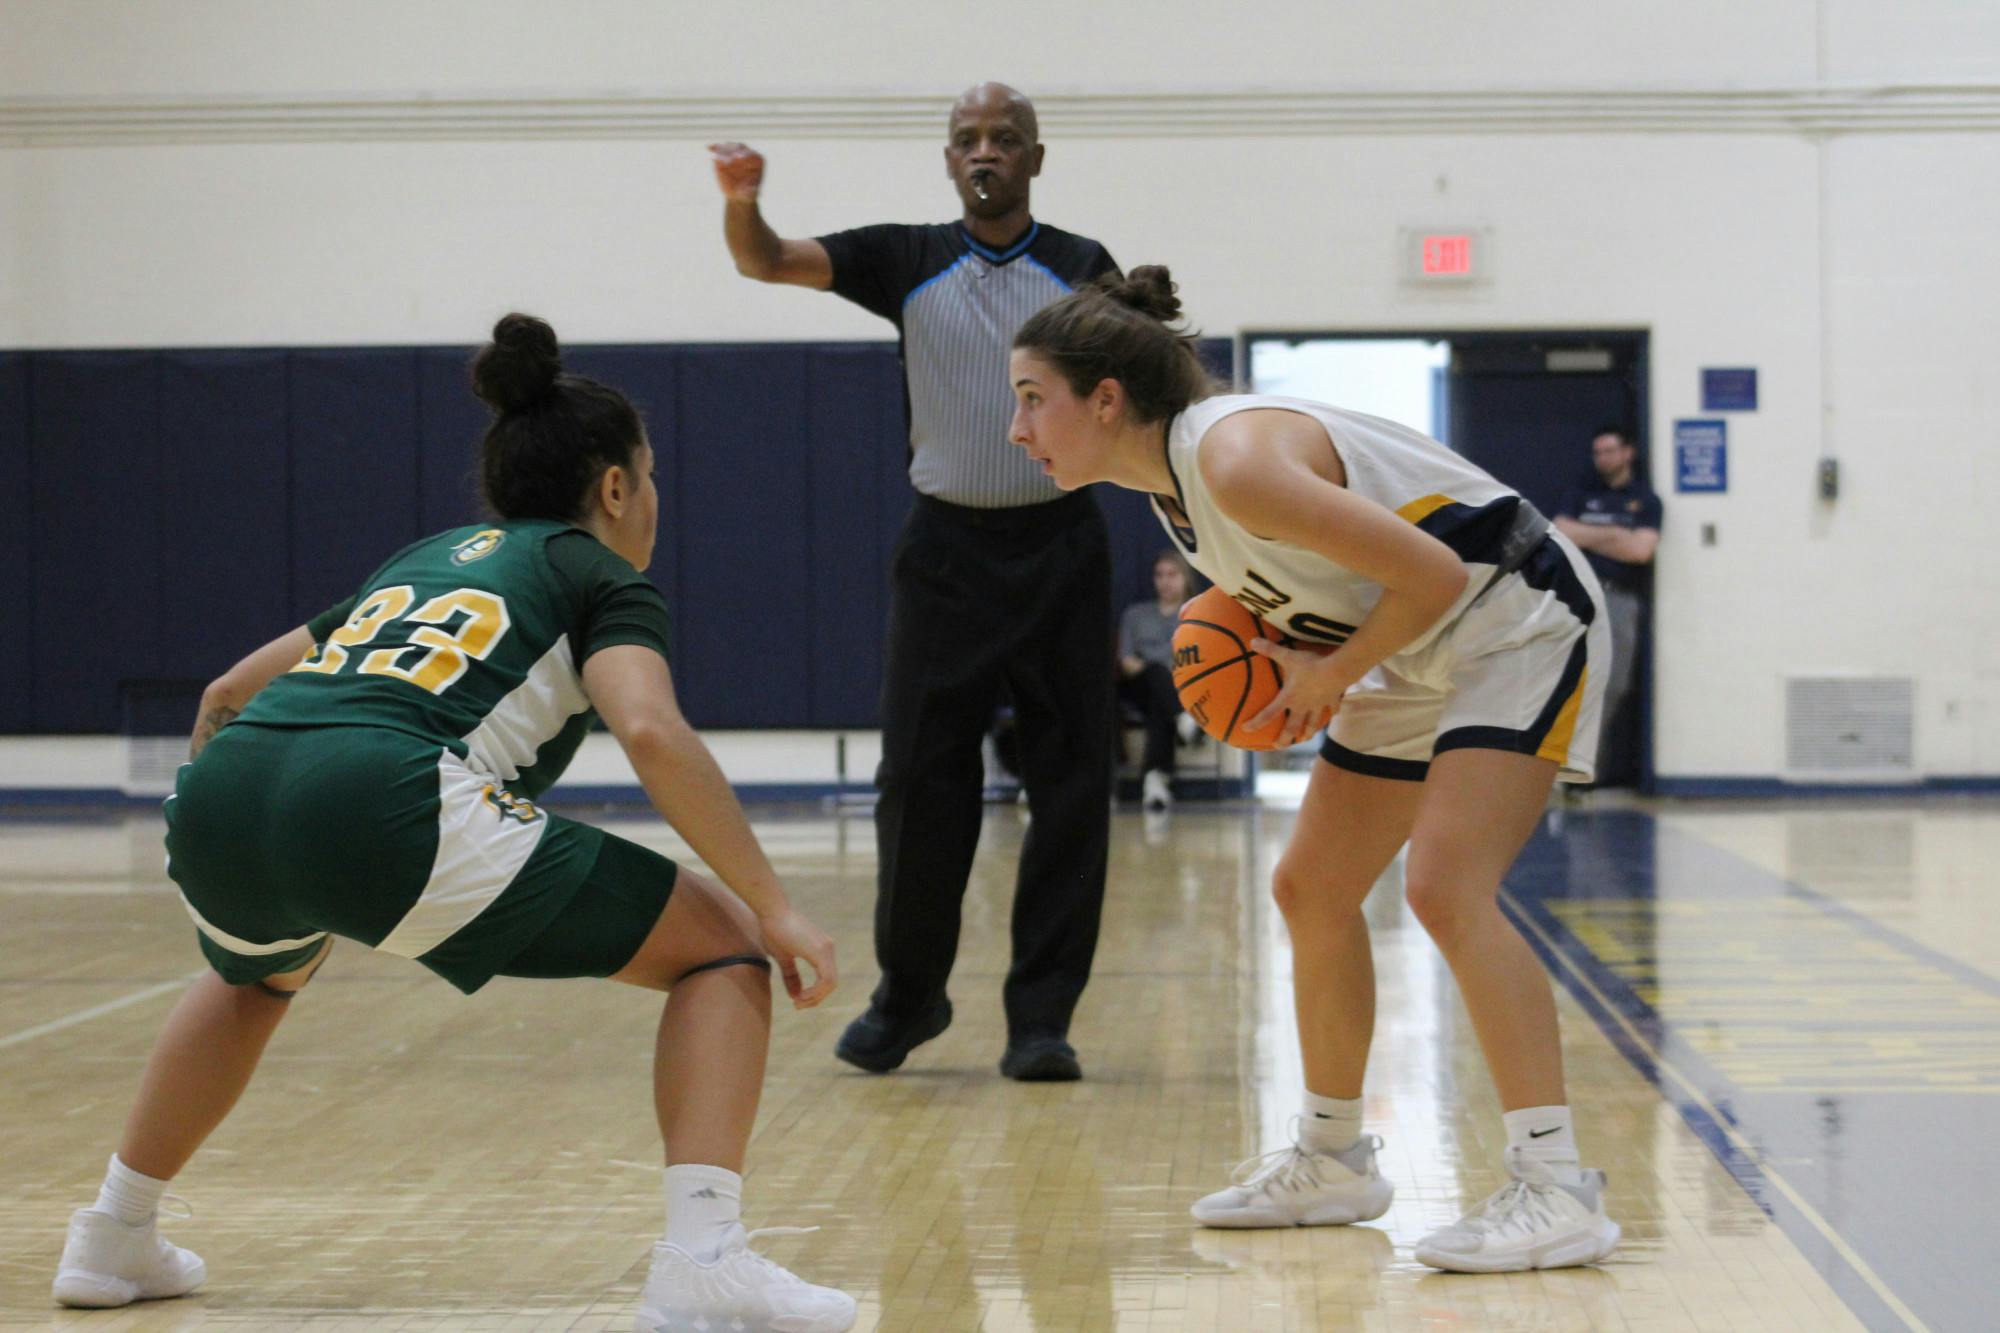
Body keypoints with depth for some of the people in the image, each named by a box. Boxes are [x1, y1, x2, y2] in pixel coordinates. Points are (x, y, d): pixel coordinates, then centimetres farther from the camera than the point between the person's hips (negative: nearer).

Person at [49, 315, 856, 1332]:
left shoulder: (423, 557, 35)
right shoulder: (599, 575, 17)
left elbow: (228, 693, 37)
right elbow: (650, 733, -5)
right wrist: (773, 904, -1)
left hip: (220, 794, 7)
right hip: (382, 804, -7)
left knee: (261, 973, 43)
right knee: (724, 946, 6)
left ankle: (112, 1242, 46)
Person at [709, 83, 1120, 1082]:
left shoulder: (1084, 270, 4)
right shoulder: (909, 262, 4)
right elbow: (768, 262, -5)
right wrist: (742, 204, -25)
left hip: (1060, 547, 0)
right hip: (946, 549, 0)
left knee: (1069, 790, -2)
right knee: (919, 782, 0)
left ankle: (1041, 1017, 6)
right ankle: (908, 995, 18)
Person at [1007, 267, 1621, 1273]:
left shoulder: (1235, 460, -29)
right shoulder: (1170, 480, 1)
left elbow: (1432, 574, -27)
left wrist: (1332, 676, -15)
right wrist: (1293, 663, -1)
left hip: (1522, 624, -10)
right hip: (1422, 656, 10)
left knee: (1445, 888, -23)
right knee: (1310, 891, 12)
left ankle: (1557, 1190, -20)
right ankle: (1330, 1162, 26)